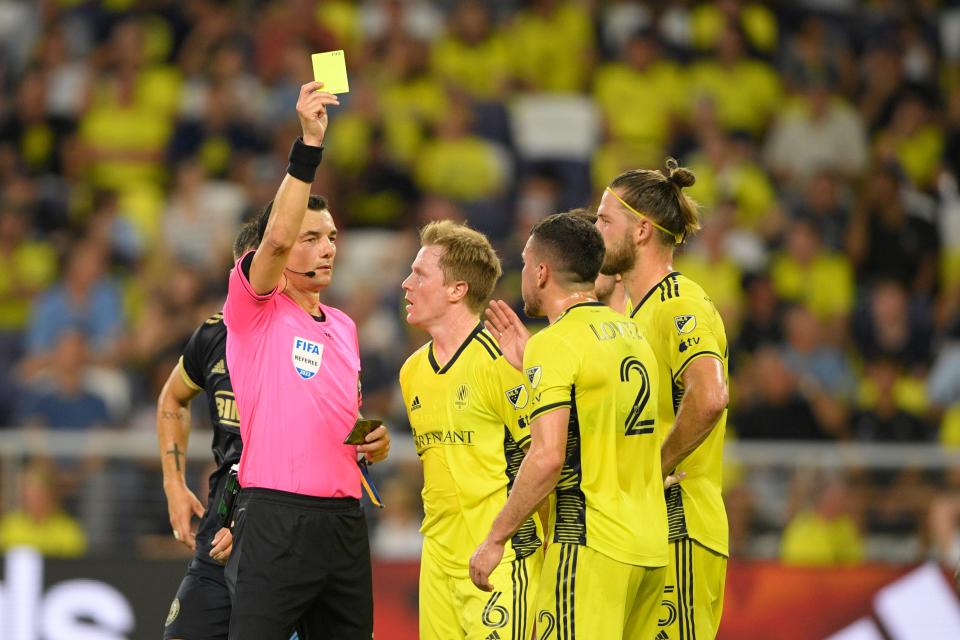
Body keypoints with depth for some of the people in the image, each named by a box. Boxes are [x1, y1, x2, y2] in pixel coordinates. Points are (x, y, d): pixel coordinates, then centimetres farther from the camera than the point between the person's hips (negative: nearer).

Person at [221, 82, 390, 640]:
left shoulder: (344, 326, 20)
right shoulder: (254, 309, -1)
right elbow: (277, 237, -21)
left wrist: (373, 442, 10)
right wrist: (309, 144, -26)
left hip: (344, 520, 7)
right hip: (276, 517, -7)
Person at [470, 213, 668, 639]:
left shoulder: (555, 342, -10)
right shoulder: (631, 333, 15)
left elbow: (548, 458, -19)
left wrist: (495, 539, -12)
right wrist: (528, 363, 22)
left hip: (591, 546, -8)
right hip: (650, 547, 8)